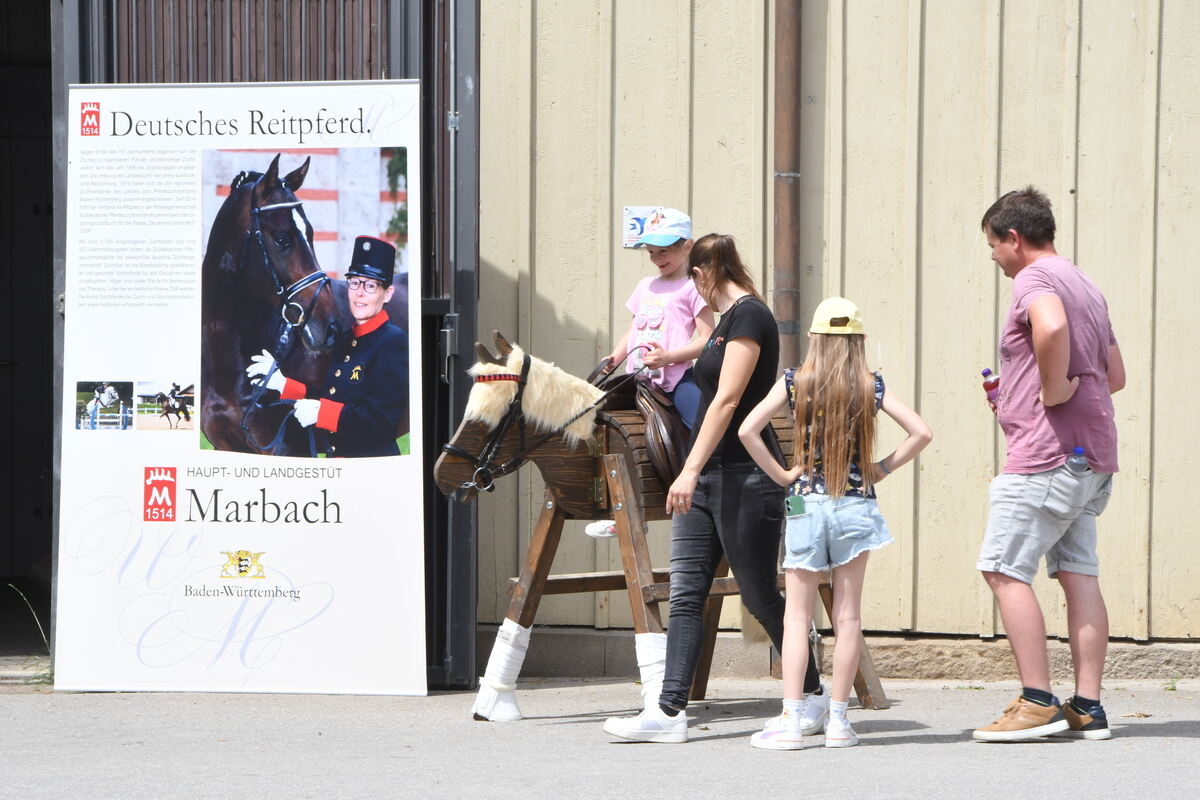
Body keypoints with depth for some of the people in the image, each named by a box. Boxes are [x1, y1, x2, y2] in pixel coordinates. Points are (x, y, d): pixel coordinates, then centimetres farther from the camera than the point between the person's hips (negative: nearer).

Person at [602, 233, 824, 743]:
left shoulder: (749, 316, -13)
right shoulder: (728, 319, 17)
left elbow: (727, 400, -21)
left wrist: (692, 470, -26)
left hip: (745, 476, -10)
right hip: (707, 479, 10)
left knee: (759, 595, 0)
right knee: (685, 595, 1)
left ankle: (813, 696, 15)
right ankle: (668, 710, -4)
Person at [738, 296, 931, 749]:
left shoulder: (794, 384, -2)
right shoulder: (871, 388, 0)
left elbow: (747, 430, -10)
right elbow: (921, 432, -6)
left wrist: (779, 474, 0)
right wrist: (883, 469, 4)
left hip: (806, 504, -1)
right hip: (856, 505, 1)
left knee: (797, 616, 2)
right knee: (848, 616, 6)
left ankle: (791, 720, -6)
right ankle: (838, 720, 6)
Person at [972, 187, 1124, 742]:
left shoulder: (1034, 279, -9)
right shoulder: (1086, 287, 21)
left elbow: (1052, 326, -34)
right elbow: (1115, 375, 25)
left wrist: (1052, 389, -21)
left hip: (1046, 453, -10)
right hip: (1092, 456, 10)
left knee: (1003, 570, -6)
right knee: (1079, 572, 7)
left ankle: (1038, 702, -11)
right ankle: (1088, 707, 4)